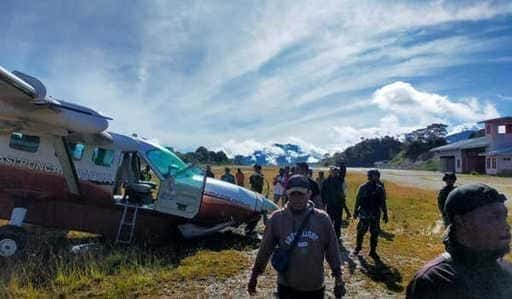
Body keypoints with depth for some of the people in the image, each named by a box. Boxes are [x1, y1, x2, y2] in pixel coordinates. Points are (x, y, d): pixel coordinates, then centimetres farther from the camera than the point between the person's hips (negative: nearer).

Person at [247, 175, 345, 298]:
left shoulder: (322, 218, -8)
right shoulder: (277, 218, -10)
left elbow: (332, 250, 1)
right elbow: (265, 249, -1)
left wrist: (338, 277, 6)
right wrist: (255, 274, 6)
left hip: (315, 287, 1)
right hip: (286, 287, -1)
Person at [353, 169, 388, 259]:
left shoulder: (380, 188, 2)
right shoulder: (363, 187, -5)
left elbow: (383, 202, 7)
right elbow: (358, 200, 1)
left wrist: (385, 214, 6)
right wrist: (356, 211, 2)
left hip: (375, 215, 2)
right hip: (364, 214, -2)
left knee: (375, 234, 6)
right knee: (360, 232, 4)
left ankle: (373, 251, 18)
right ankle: (357, 247, 24)